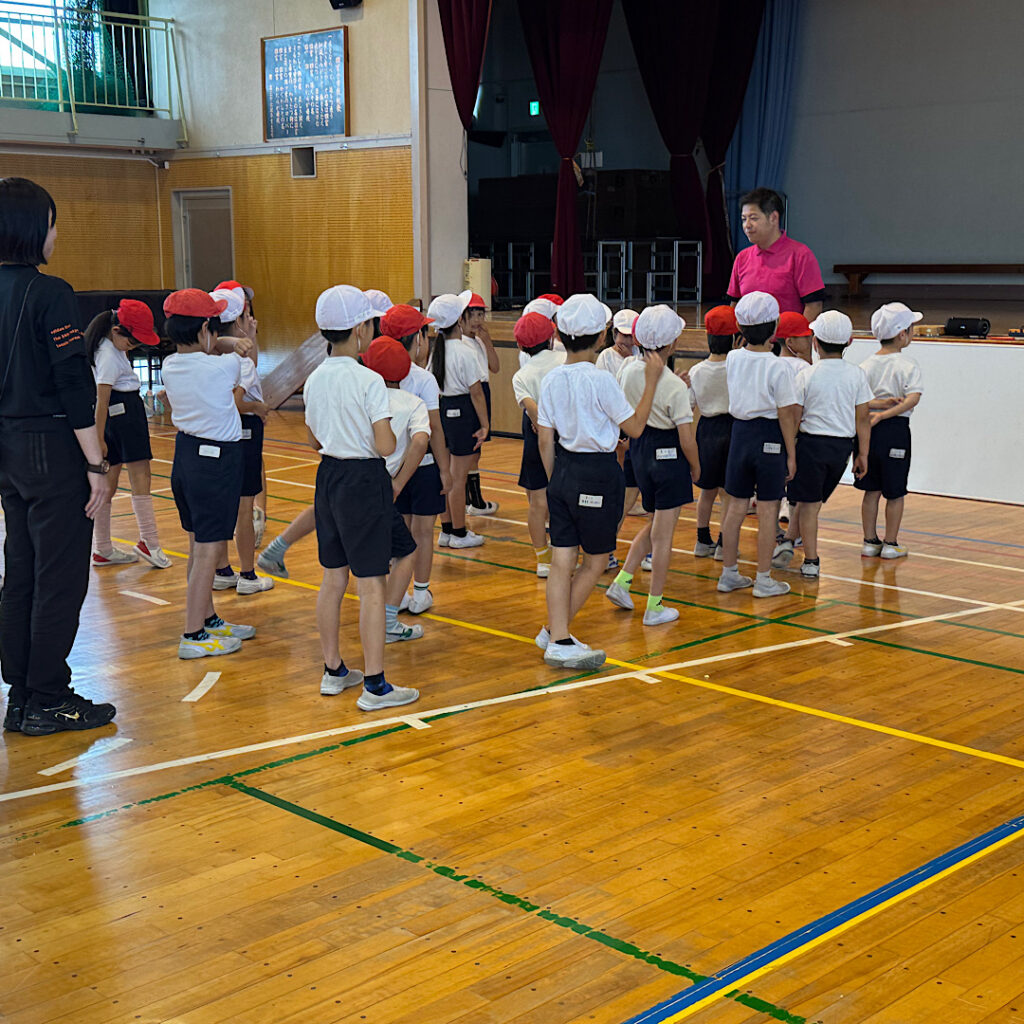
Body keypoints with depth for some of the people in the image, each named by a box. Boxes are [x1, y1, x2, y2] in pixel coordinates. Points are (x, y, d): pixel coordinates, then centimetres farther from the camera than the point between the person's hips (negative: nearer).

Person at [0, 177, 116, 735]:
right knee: (60, 579, 2)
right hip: (51, 449, -8)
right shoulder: (49, 294, -15)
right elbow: (75, 385, -18)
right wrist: (97, 466, -15)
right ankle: (48, 703, 8)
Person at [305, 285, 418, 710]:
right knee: (371, 584, -2)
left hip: (328, 478, 7)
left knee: (333, 579, 16)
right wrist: (390, 433, 0)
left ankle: (333, 670, 27)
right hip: (364, 482, -7)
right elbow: (385, 447, -20)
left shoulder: (315, 380, 5)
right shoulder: (369, 381, -17)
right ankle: (374, 685, 2)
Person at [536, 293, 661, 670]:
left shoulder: (552, 379, 2)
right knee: (595, 562, 9)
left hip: (563, 471, 6)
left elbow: (545, 440, 6)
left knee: (562, 560, 9)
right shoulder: (600, 380, -16)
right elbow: (635, 427, -9)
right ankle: (557, 635, 12)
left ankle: (558, 637, 13)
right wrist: (651, 381, -4)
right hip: (598, 474, -6)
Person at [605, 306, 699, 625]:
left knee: (656, 524, 24)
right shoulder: (675, 386, -20)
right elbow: (687, 438, -17)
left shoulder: (629, 371, -4)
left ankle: (621, 582, 16)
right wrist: (696, 467, -2)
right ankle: (655, 607, 11)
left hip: (640, 451, 6)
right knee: (663, 535, 4)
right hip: (668, 455, -6)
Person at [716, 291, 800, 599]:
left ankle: (729, 573, 20)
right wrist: (791, 455, -4)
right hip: (769, 438, -5)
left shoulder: (732, 359, -1)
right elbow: (786, 415, -11)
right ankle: (764, 580, 9)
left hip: (739, 432, 5)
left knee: (736, 507, 12)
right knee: (767, 510, 3)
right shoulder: (777, 368, -14)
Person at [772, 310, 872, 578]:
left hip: (812, 442, -3)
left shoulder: (806, 375, -9)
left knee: (808, 503, 7)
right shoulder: (857, 375, -1)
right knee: (813, 500, 19)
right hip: (843, 446, 3)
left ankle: (811, 561, 7)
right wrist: (862, 454, 10)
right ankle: (788, 541, 15)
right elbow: (863, 419, 2)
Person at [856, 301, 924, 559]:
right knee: (895, 492, 7)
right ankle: (891, 544, 13)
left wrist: (878, 404, -11)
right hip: (896, 431, -4)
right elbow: (913, 398, -23)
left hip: (869, 430, 4)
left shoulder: (867, 364, 3)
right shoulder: (908, 365, -9)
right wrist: (885, 413, -22)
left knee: (871, 490, 12)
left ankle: (870, 541, 17)